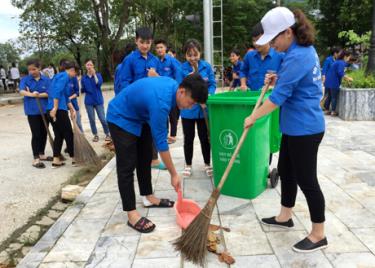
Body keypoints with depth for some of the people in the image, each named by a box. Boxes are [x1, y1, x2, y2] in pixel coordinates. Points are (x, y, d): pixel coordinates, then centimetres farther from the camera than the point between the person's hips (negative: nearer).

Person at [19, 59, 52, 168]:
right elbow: (21, 91, -17)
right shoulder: (25, 79, -1)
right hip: (32, 111, -2)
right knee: (36, 134, -3)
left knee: (44, 133, 12)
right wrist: (32, 94, -36)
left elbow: (48, 94, -8)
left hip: (45, 110, 3)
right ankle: (36, 158, 5)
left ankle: (42, 154, 28)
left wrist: (37, 95, -20)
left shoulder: (46, 80, 1)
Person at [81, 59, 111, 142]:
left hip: (98, 100, -2)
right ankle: (95, 135, 20)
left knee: (103, 119, -2)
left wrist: (94, 74, -23)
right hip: (89, 102, 2)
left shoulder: (98, 75, -1)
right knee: (92, 120, 7)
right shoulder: (84, 78, 4)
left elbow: (99, 83, -20)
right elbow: (83, 90, 7)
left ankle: (107, 134, 14)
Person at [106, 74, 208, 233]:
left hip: (139, 115, 9)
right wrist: (174, 174, -23)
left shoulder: (172, 84, -10)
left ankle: (148, 197, 26)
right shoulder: (161, 101, -37)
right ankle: (131, 214, -2)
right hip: (120, 118, -9)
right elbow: (160, 142, -31)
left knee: (146, 158, 12)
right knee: (127, 166, -9)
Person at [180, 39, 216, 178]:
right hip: (187, 109, 0)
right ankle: (188, 165, 29)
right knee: (188, 138, 12)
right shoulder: (181, 68, -5)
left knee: (204, 137, 10)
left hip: (203, 108, 1)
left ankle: (207, 164, 28)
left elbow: (212, 84, -2)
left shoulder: (207, 66, -1)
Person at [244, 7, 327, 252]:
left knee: (306, 179, 1)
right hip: (296, 126, 10)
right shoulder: (306, 49, 9)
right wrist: (279, 79, 7)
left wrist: (252, 118, -11)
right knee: (285, 170, 19)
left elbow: (278, 97, -22)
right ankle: (285, 217, 36)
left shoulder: (297, 57, -23)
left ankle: (319, 235, 18)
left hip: (305, 129, -10)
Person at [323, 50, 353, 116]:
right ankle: (333, 112, 6)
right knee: (334, 97, 1)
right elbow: (340, 73, -24)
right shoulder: (341, 63, -13)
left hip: (328, 81, 9)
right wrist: (348, 78, -14)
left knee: (329, 96, 16)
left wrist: (346, 78, 19)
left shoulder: (337, 61, 17)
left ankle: (327, 110, 21)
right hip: (334, 83, -9)